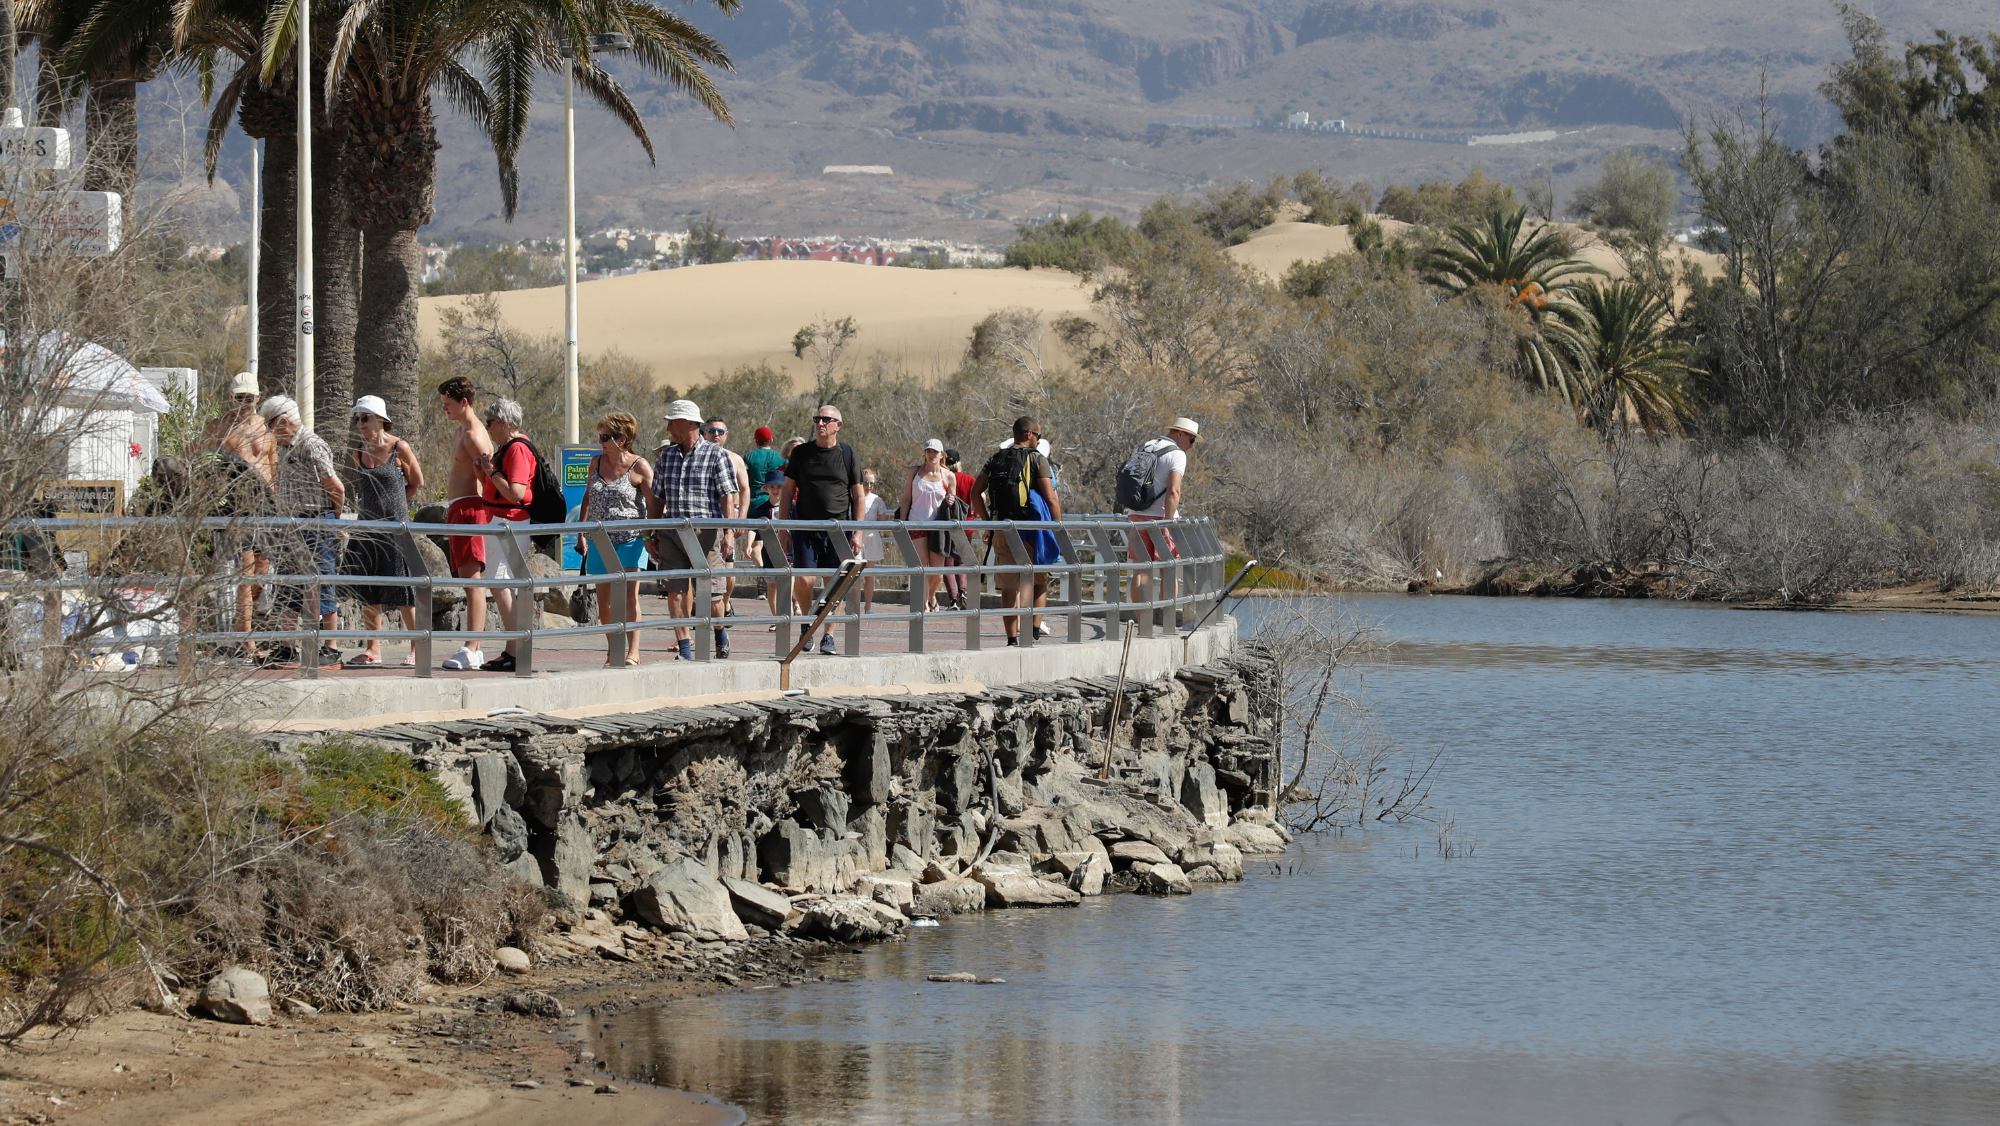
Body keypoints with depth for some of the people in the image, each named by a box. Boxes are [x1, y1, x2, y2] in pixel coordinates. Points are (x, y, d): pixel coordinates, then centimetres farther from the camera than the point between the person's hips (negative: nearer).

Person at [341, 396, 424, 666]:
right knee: (368, 592, 5)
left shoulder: (399, 449, -7)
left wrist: (393, 505, 9)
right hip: (367, 524, 6)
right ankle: (373, 650, 12)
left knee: (403, 592, -6)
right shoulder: (359, 453, 8)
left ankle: (418, 650, 2)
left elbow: (416, 483, 4)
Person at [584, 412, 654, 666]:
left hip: (629, 540, -5)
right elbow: (588, 497, 21)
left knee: (628, 595, -11)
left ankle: (633, 652, -11)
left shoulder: (639, 467, -5)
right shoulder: (597, 463, 11)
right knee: (603, 600, 5)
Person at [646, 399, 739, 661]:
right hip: (672, 531, 4)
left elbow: (728, 496, -4)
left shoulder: (716, 455, 0)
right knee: (675, 591, -4)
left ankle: (720, 634, 23)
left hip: (705, 530, -4)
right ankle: (685, 651, -1)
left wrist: (729, 532, -13)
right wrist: (655, 536, 15)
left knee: (707, 593, -5)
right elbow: (657, 499, 18)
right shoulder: (666, 456, 14)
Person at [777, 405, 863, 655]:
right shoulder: (801, 453, 6)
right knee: (803, 581, -11)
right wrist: (783, 529, 1)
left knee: (834, 583, -2)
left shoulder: (847, 454, 4)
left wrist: (857, 533, 0)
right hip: (806, 527, 0)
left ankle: (829, 636, 8)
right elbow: (787, 491, 8)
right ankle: (807, 623, 15)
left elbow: (859, 496, 7)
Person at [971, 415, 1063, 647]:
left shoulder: (995, 459, 11)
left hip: (1001, 531, 4)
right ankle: (1034, 629, 0)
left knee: (1008, 587, 7)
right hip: (1030, 531, -4)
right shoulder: (1036, 459, -4)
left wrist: (987, 523, 14)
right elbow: (1051, 499, -8)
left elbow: (976, 492, 8)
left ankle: (1012, 638, 6)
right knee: (1039, 581, 11)